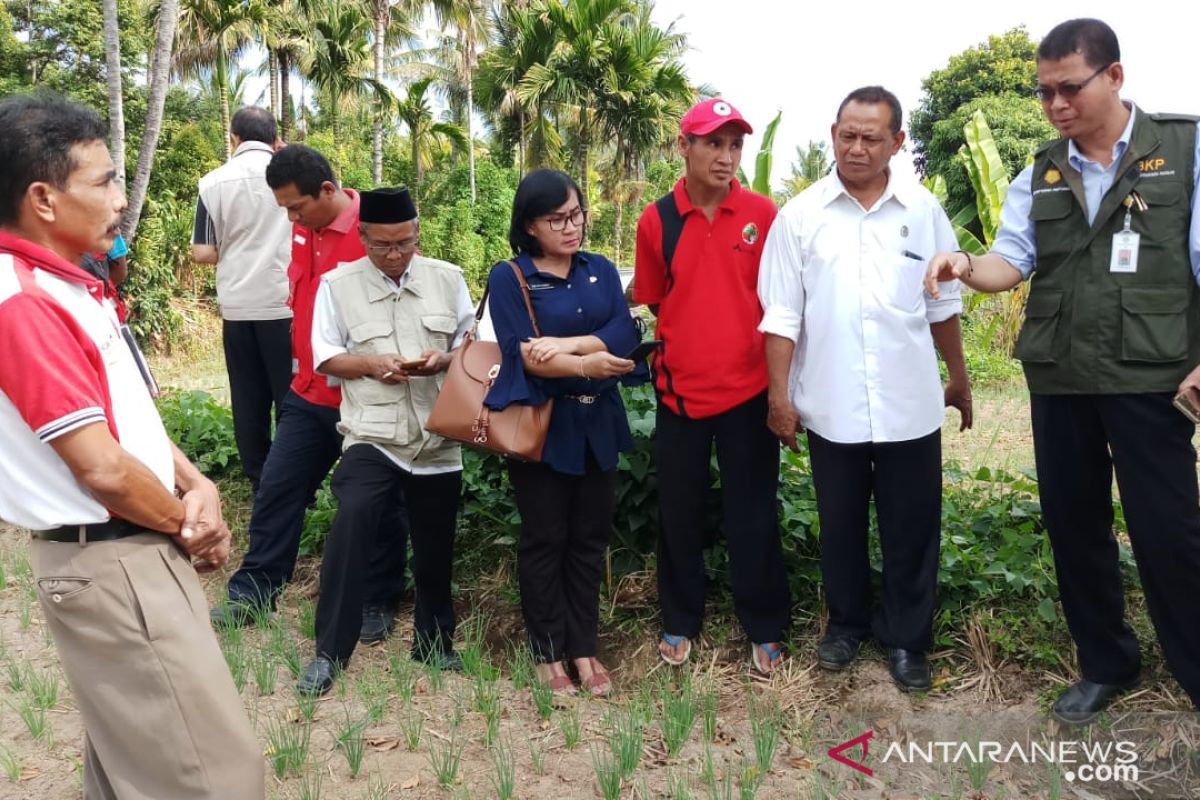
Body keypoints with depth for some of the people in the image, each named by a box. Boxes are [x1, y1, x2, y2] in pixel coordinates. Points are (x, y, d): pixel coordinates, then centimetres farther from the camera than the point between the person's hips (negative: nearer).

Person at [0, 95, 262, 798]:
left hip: (131, 552, 10)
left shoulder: (63, 285, 11)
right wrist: (187, 522, -6)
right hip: (113, 565, -10)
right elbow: (103, 468, -23)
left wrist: (196, 486, -2)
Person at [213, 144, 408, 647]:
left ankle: (378, 604, 24)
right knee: (277, 489, 11)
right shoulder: (301, 232, 5)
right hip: (310, 394, 7)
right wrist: (301, 361, 13)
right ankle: (255, 589, 27)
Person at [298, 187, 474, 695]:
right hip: (371, 438, -2)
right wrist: (371, 364, -16)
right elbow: (324, 357, 2)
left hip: (439, 439, 3)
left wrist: (445, 358, -12)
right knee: (348, 528, -20)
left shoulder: (448, 278, 6)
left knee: (435, 548, 12)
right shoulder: (337, 284, 1)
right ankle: (329, 651, -5)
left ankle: (434, 644, 32)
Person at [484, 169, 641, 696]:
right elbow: (526, 358, -16)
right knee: (545, 540, 6)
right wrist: (593, 364, -15)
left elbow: (625, 334, -7)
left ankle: (583, 648, 23)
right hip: (542, 425, -4)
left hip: (598, 424, 4)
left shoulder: (601, 271, 8)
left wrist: (567, 344, -20)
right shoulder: (509, 277, -5)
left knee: (590, 539, 10)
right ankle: (547, 653, 20)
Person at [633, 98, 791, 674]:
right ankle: (680, 621, 30)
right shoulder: (655, 221, -2)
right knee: (679, 512, 12)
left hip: (748, 389, -1)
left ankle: (764, 628, 25)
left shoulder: (763, 214, -3)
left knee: (752, 514, 9)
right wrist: (677, 350, 3)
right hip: (680, 390, 1)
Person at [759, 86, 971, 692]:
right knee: (840, 525, 14)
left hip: (910, 403, 1)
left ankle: (907, 639, 26)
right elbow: (782, 314, -3)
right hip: (831, 404, -1)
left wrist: (959, 378, 14)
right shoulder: (800, 214, -2)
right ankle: (845, 623, 33)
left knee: (911, 528, 9)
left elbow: (943, 304, 10)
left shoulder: (923, 210, 2)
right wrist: (778, 393, -6)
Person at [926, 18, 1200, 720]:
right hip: (1059, 380, 5)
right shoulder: (1039, 176, 9)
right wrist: (965, 265, -19)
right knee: (1074, 524, 13)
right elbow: (1012, 263, 4)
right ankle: (1107, 663, 31)